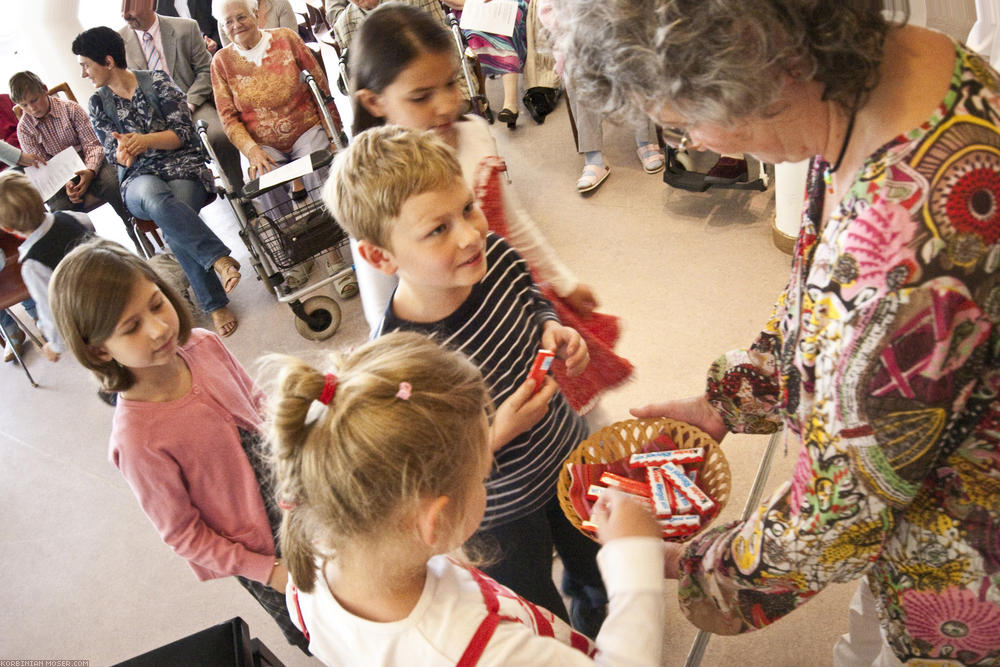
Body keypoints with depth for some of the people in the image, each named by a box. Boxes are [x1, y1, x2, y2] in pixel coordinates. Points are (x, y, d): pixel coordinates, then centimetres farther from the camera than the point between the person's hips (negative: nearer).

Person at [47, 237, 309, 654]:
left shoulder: (204, 344, -18)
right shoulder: (138, 438, -33)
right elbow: (182, 534, -18)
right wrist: (267, 570, -14)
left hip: (293, 498, 5)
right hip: (257, 548, -5)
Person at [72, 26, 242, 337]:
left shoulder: (157, 81, 4)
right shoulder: (98, 104, 13)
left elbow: (184, 133, -2)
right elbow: (112, 153, 9)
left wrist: (146, 140, -19)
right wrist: (124, 153, -16)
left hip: (182, 167, -1)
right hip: (139, 179, 1)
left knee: (172, 223, -35)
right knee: (157, 199, -39)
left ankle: (215, 304, -30)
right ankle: (220, 259, -42)